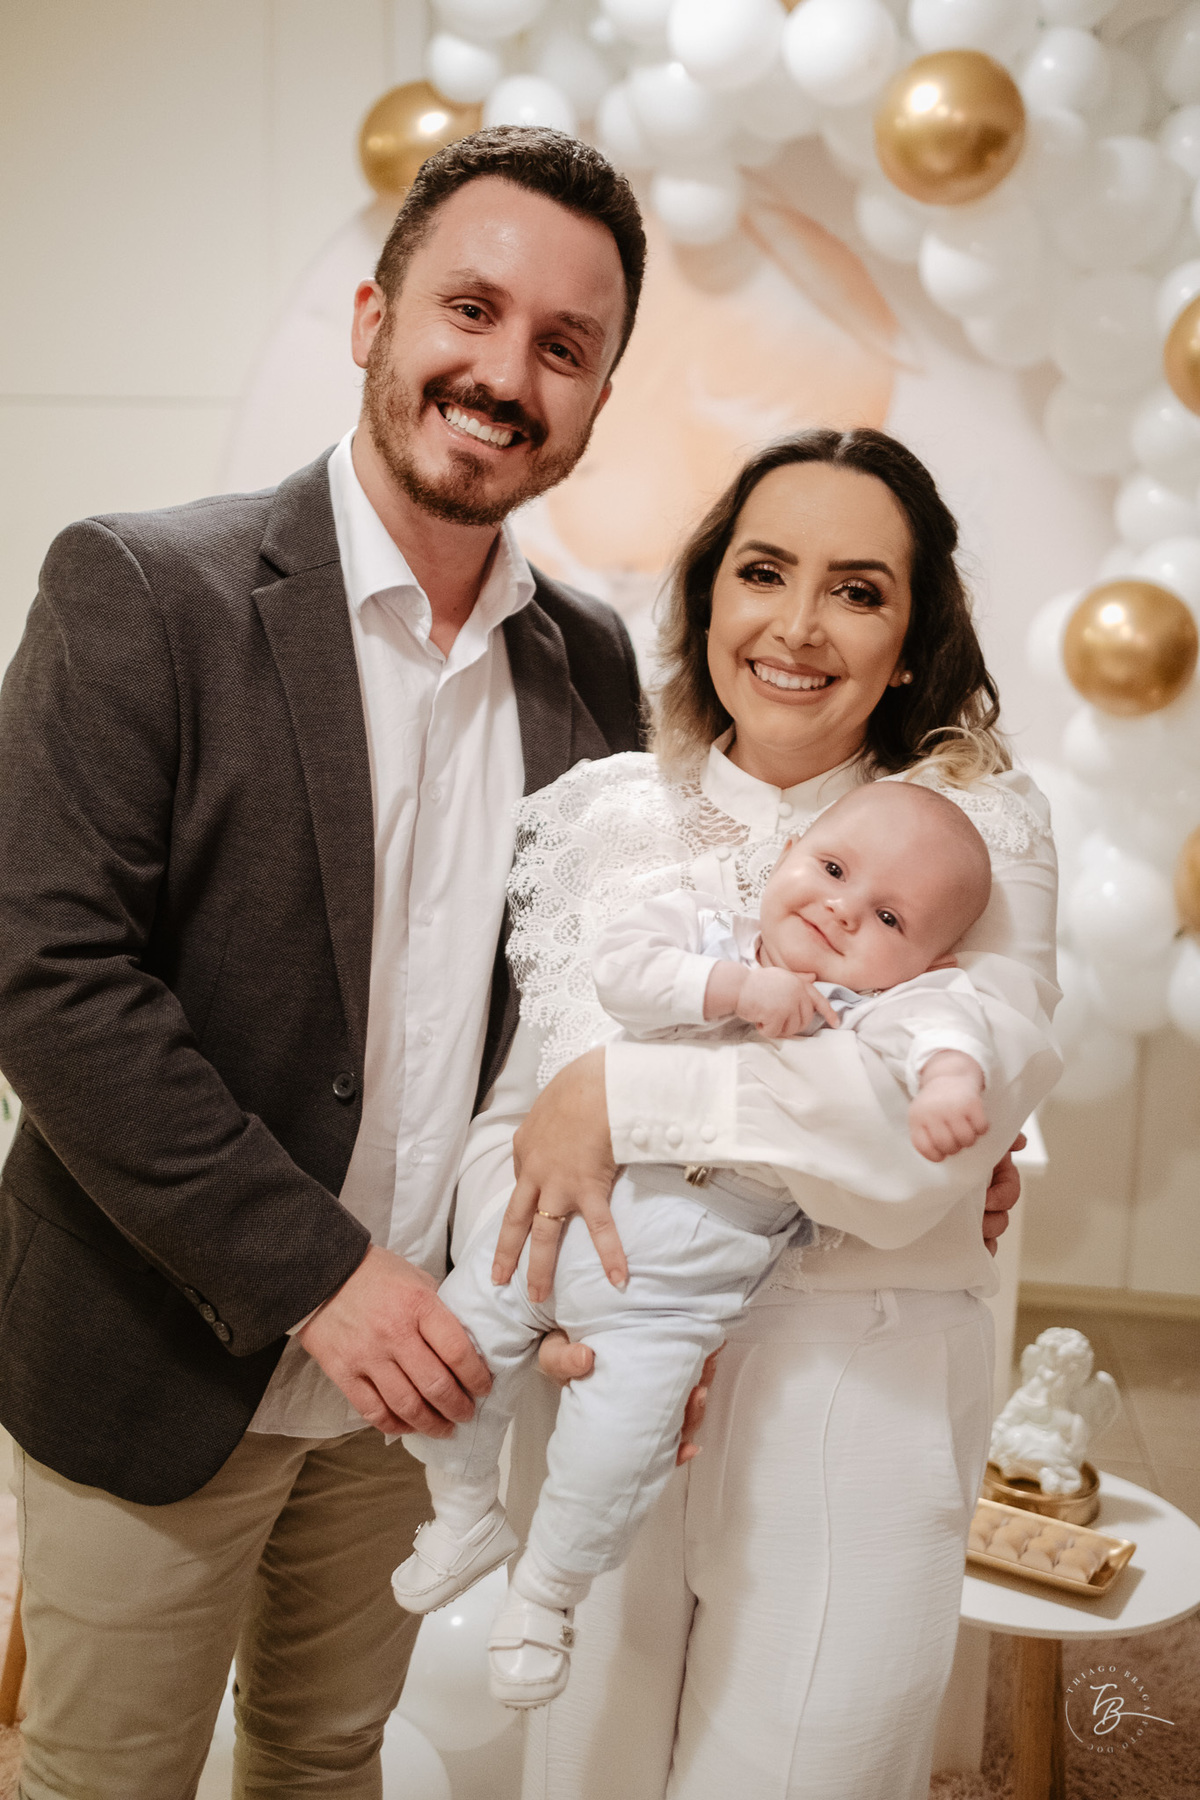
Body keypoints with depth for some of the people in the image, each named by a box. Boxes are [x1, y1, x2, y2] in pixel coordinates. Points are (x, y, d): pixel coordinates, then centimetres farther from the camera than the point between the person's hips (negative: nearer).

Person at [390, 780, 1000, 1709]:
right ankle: (467, 1511, 33)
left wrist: (951, 1078, -47)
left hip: (677, 1285, -3)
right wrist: (734, 988, -23)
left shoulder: (880, 1008, -5)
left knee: (618, 1442, -12)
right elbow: (620, 966, -15)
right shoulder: (701, 925, 2)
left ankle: (550, 1590, 20)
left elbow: (940, 1016, -25)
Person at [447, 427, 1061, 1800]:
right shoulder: (603, 818, 4)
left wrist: (627, 1095, -23)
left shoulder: (976, 828, -4)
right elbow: (512, 1104, 2)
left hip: (855, 1410, -2)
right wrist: (534, 1289, -17)